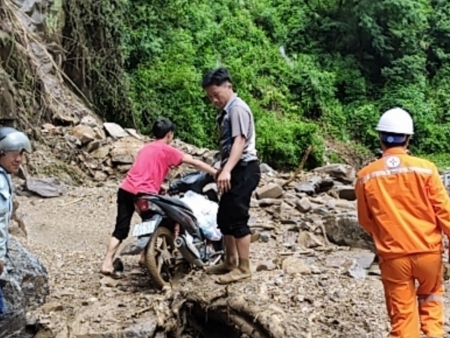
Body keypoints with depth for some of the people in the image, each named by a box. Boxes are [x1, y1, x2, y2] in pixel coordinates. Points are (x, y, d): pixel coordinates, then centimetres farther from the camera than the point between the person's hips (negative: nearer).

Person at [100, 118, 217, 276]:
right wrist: (217, 173, 8)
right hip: (143, 193, -6)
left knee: (121, 229, 8)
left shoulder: (146, 148, 23)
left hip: (125, 190, 6)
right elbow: (195, 163, 3)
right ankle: (145, 257, 22)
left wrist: (160, 186, 41)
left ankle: (107, 263, 1)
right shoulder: (167, 150, 2)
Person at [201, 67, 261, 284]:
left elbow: (240, 142, -24)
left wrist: (227, 170, -35)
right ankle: (230, 261, 26)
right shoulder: (226, 111, 19)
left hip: (243, 170, -10)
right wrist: (223, 170, 22)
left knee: (237, 218, -9)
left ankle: (243, 268, -3)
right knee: (224, 218, 15)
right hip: (235, 171, 10)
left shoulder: (237, 108, -12)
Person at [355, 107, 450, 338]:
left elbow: (365, 220, 7)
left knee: (402, 314, 10)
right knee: (431, 295, 28)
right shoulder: (425, 169, -10)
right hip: (428, 250, 1)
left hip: (392, 255, 0)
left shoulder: (366, 176, -5)